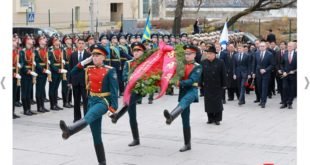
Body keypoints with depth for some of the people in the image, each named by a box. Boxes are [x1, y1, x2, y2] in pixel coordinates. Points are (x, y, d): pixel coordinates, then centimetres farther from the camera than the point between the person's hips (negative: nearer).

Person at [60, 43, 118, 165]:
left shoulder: (110, 71, -7)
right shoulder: (89, 69, 9)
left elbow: (114, 91, -10)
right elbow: (72, 73, 7)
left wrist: (113, 108, -19)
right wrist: (84, 62, -1)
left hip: (103, 101, -6)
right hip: (92, 101, 6)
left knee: (88, 117, -37)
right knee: (96, 136, 6)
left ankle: (69, 130, -63)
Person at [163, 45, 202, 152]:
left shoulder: (197, 67, -1)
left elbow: (192, 80, -14)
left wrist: (180, 83, -27)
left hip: (192, 91, -6)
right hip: (183, 92, 6)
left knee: (183, 102, -40)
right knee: (185, 120, 6)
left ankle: (171, 116, -72)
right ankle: (187, 144, 11)